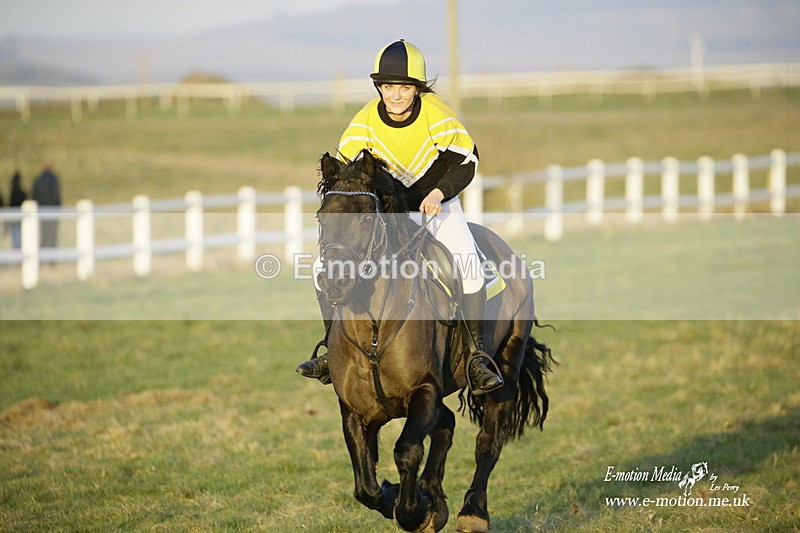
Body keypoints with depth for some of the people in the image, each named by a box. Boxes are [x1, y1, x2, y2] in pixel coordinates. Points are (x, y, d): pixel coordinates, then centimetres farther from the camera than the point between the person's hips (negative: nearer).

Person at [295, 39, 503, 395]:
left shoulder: (435, 114, -21)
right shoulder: (367, 120, -16)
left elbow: (466, 160, -14)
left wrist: (439, 192, -29)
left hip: (438, 205, -2)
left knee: (467, 265, -29)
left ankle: (477, 355, -21)